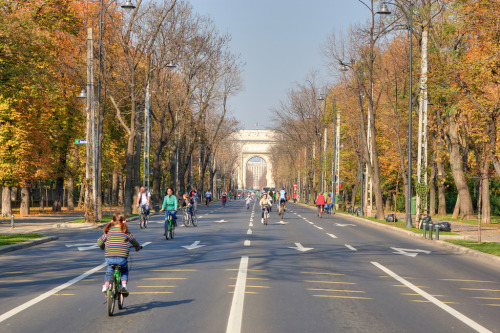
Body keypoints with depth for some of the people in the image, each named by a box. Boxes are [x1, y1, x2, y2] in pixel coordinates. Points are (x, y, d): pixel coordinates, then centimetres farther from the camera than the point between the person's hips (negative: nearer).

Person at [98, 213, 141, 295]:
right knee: (124, 270, 28)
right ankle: (124, 285, 7)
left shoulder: (108, 232, 9)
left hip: (109, 258, 2)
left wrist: (102, 248, 42)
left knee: (109, 268, 35)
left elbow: (100, 242, 19)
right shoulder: (125, 232, 3)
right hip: (122, 258, -2)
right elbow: (134, 242, 15)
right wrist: (138, 247, 38)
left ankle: (106, 284, 22)